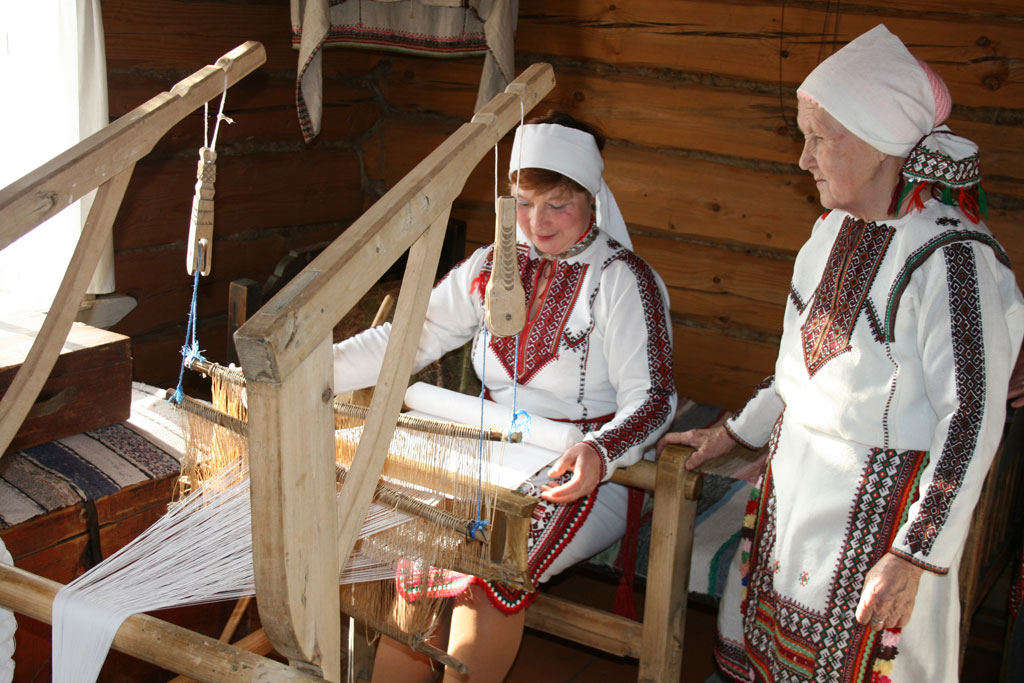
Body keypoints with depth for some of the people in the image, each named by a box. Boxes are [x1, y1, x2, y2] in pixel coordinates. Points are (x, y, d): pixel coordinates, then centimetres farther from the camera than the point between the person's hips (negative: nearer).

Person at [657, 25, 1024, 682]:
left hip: (881, 500, -7)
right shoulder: (836, 228, 4)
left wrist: (914, 555, -21)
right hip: (795, 480, 8)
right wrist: (735, 431, 19)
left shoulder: (951, 256, -22)